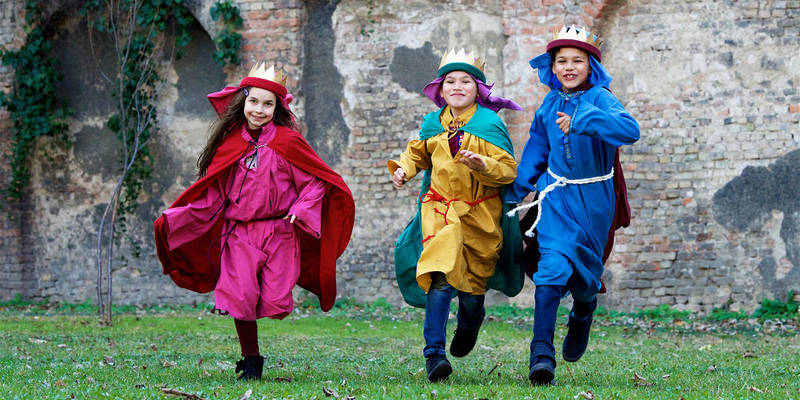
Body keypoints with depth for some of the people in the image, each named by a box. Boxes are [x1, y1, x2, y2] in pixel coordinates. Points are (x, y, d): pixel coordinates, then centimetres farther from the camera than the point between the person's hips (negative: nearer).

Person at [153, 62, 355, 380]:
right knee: (240, 299, -10)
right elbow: (213, 194, 11)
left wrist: (302, 210, -14)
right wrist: (176, 218, 3)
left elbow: (314, 180, 3)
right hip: (240, 234, 2)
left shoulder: (287, 142, -1)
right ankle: (250, 360, 10)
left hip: (279, 232, -2)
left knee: (275, 301, -9)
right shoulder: (229, 143, 7)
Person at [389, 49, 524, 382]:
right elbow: (419, 152, 24)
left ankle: (468, 326, 47)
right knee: (440, 278, -18)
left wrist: (483, 165, -29)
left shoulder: (489, 125, -7)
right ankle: (434, 353, -18)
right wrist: (403, 168, 5)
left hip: (480, 215, -1)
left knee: (472, 284, 10)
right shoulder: (432, 124, 4)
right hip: (439, 211, 1)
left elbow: (509, 169, -11)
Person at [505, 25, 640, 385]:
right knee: (553, 264, -18)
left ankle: (583, 312, 52)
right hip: (556, 194, 2)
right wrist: (515, 192, 19)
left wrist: (581, 120, -43)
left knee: (585, 272, 14)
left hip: (593, 200, -2)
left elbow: (630, 130, -34)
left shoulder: (600, 99, -14)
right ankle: (542, 353, -23)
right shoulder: (550, 103, 3)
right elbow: (536, 148, 17)